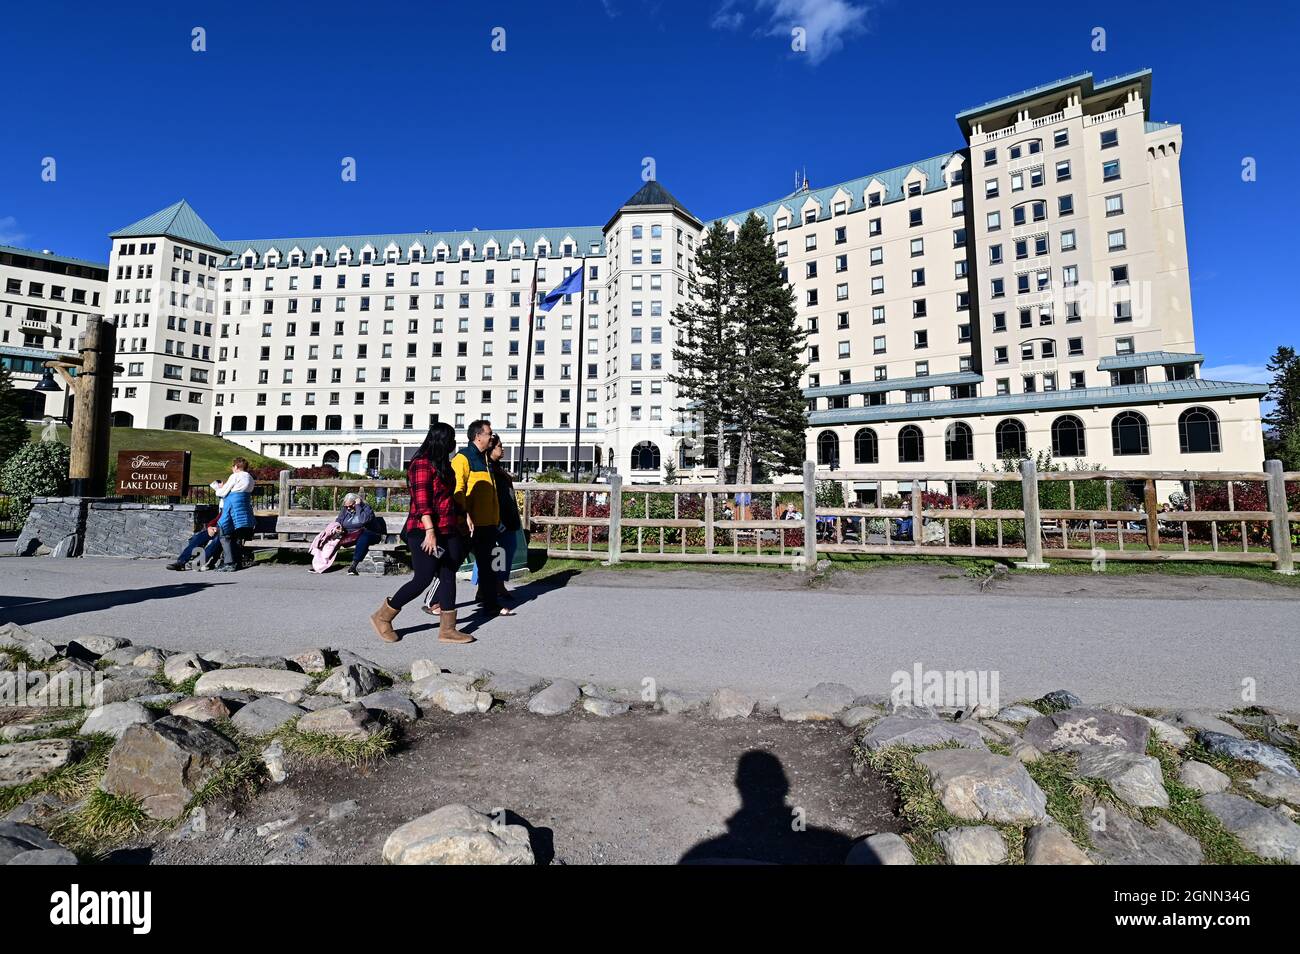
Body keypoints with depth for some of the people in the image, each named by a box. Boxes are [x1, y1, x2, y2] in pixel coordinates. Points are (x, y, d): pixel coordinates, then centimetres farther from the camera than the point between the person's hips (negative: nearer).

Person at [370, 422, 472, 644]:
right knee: (423, 579, -5)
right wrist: (430, 531, -25)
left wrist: (459, 524, 24)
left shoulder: (443, 464, 17)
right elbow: (422, 501, -19)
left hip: (447, 532, 9)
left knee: (448, 577, 6)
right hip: (425, 532, -9)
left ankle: (447, 629, 11)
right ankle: (382, 617, 13)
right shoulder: (422, 464, -11)